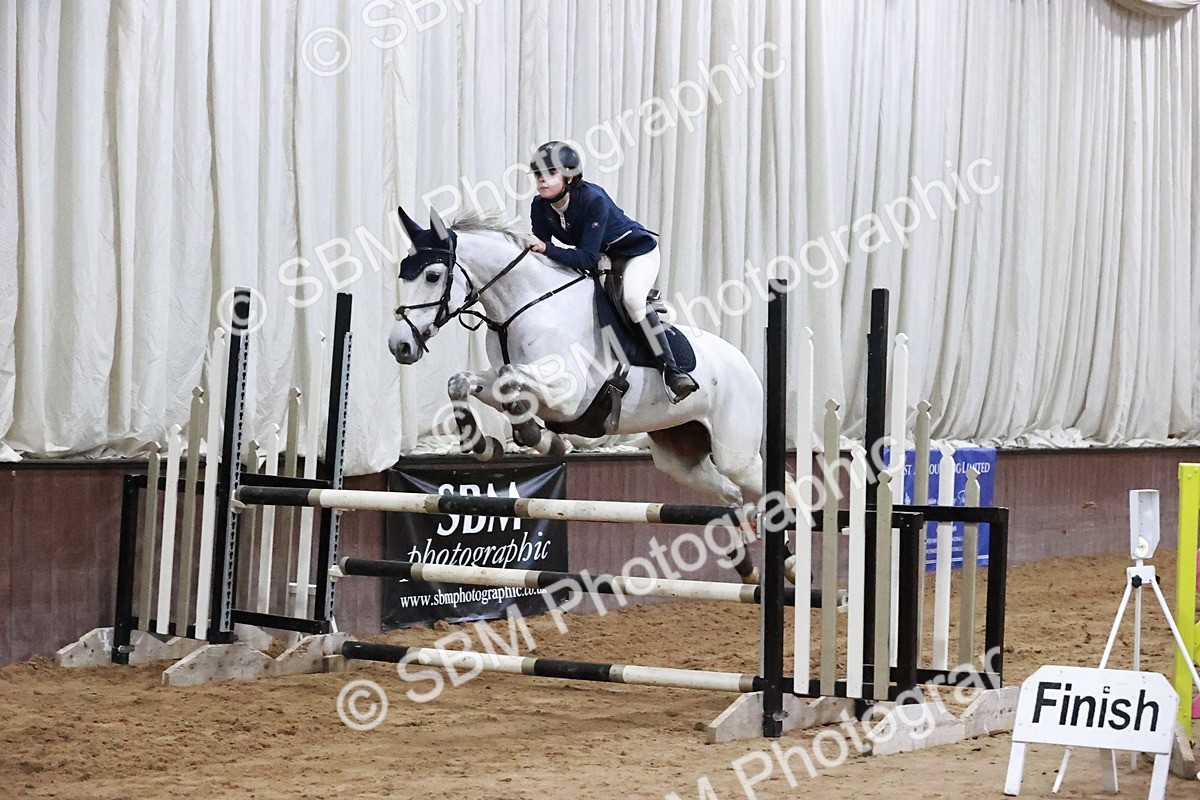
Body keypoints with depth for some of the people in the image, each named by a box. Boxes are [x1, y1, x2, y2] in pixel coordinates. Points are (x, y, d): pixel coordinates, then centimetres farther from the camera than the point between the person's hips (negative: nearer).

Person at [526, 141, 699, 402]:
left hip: (638, 253, -8)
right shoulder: (541, 206, -13)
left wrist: (546, 248, -49)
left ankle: (671, 369, -31)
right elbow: (541, 249, -7)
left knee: (632, 298, -33)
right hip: (600, 260, 8)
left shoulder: (594, 200, -33)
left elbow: (587, 257, -39)